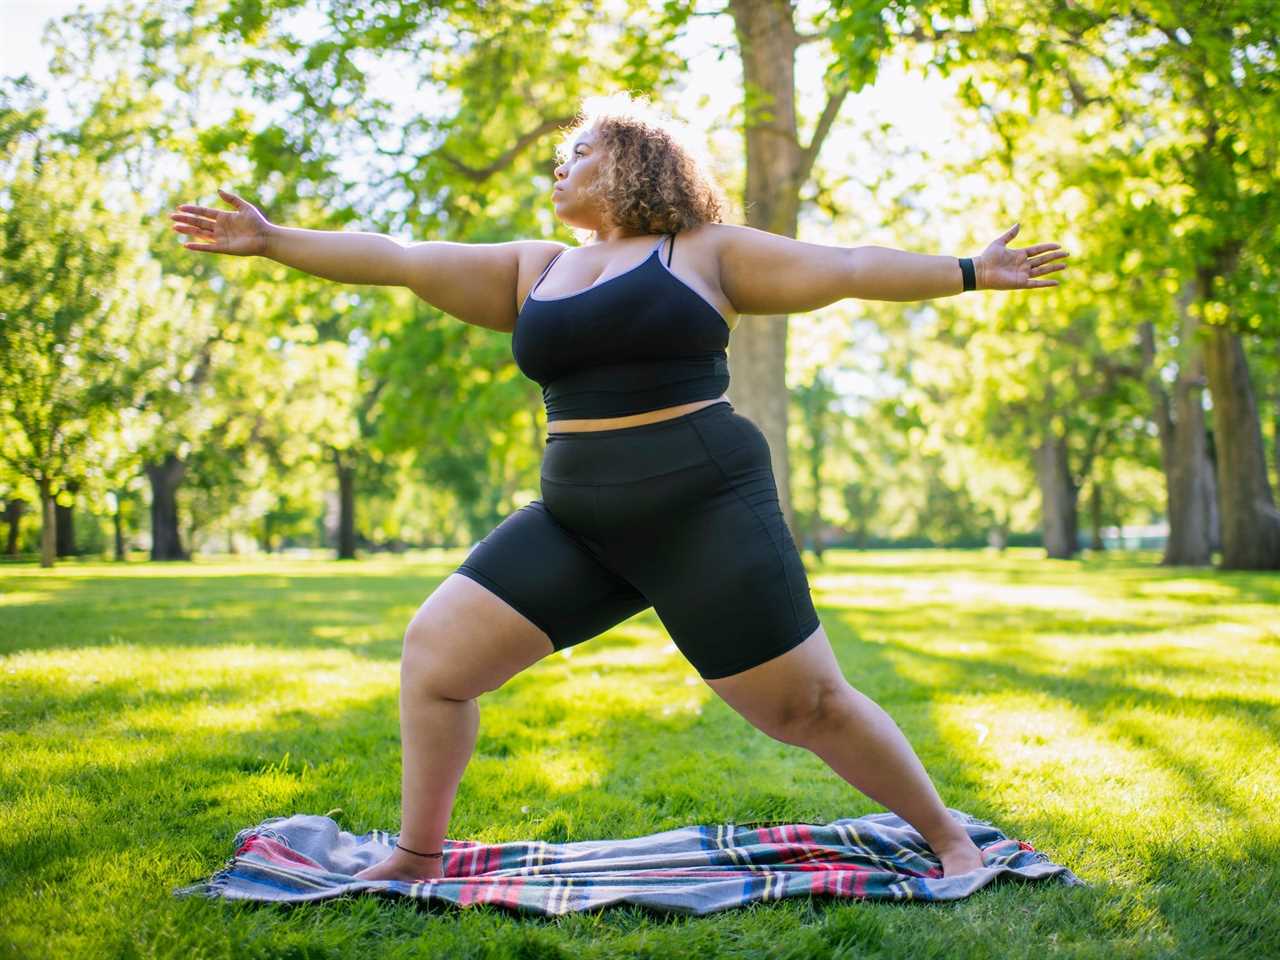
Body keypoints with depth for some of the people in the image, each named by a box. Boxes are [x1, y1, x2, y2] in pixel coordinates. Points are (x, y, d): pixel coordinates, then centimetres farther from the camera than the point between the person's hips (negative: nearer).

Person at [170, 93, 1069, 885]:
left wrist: (970, 272, -3)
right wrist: (270, 240, 12)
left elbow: (845, 266, 2)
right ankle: (416, 856, 14)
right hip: (580, 520, 5)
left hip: (705, 508, -5)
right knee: (435, 647, -2)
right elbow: (400, 258, 13)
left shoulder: (706, 251, 4)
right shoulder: (533, 270, 15)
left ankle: (947, 834, 19)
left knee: (810, 705, -3)